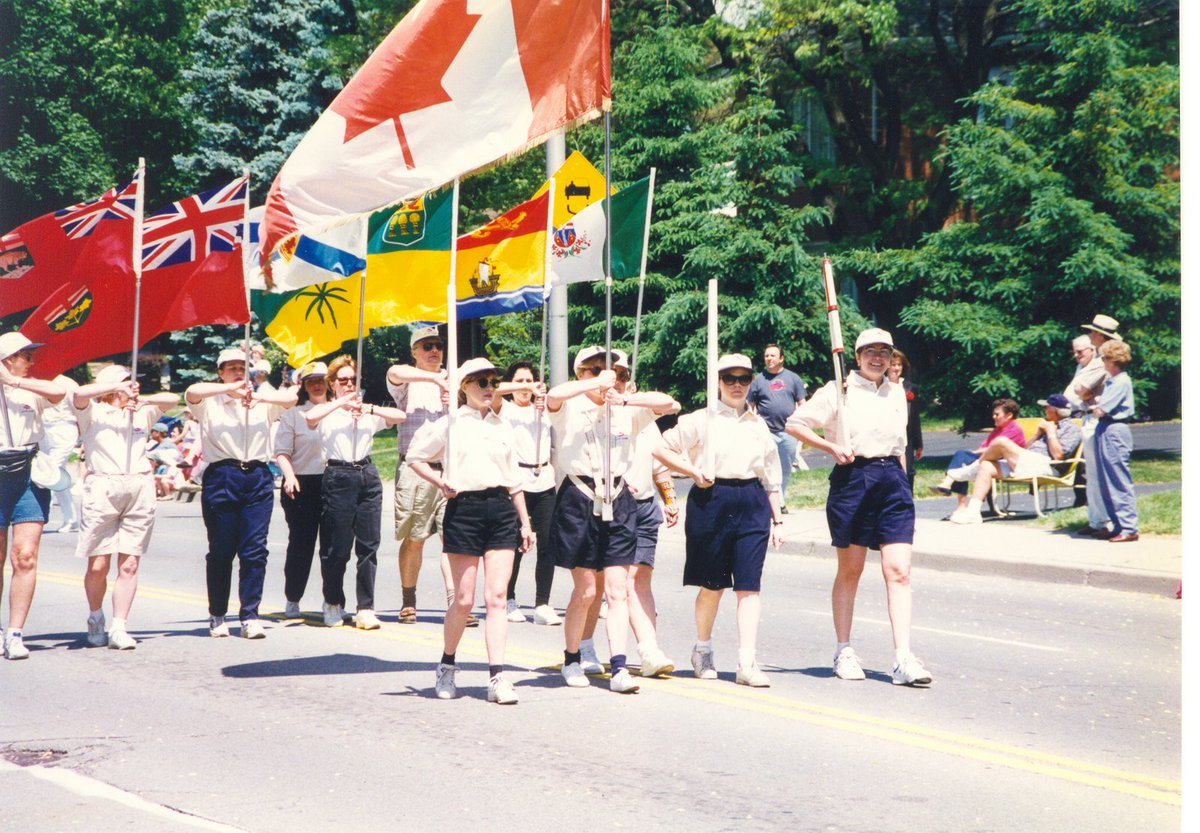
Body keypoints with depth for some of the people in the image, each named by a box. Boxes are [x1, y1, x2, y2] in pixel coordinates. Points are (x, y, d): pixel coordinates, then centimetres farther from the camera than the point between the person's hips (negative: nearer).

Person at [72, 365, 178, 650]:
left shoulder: (141, 412, 22)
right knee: (98, 565, -3)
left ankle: (119, 628, 0)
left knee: (129, 565, -3)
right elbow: (79, 394, -10)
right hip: (102, 488, -3)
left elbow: (172, 399, 15)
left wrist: (144, 399, -1)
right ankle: (95, 620, 19)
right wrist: (119, 387, -10)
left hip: (140, 489, 3)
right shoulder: (92, 412, 9)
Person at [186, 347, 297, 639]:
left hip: (258, 477, 2)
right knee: (221, 550, 2)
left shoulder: (263, 401, 16)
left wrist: (258, 396, -13)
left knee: (255, 549, -4)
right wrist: (230, 388, -17)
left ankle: (250, 616, -1)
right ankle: (217, 615, 13)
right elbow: (192, 392, -14)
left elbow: (291, 398, -1)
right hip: (221, 477, -2)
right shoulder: (210, 402, 8)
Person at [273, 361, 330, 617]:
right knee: (301, 543, 1)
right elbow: (282, 452, 1)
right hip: (302, 485, -2)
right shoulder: (293, 414, 6)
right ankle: (292, 600, 13)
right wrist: (290, 476, -15)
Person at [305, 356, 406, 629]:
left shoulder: (368, 411, 17)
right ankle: (333, 604, 18)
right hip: (338, 477, -3)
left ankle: (366, 608, 2)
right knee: (336, 547, -1)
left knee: (368, 545, -1)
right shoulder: (327, 411, 7)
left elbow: (400, 417, 2)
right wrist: (341, 402, -12)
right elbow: (310, 417, -17)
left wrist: (369, 409, -8)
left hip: (367, 476, 3)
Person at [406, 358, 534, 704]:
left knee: (497, 596, -5)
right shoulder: (450, 424, 4)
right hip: (464, 510, -3)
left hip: (501, 510, 3)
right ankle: (447, 667, 22)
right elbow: (414, 457, 11)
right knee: (464, 599, 0)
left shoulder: (503, 427, 15)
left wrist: (525, 521, 16)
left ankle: (497, 677, -7)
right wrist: (439, 483, -3)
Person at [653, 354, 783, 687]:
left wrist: (777, 520, 13)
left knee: (749, 585, -6)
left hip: (752, 504, 3)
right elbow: (662, 448, 2)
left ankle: (747, 662, -8)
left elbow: (771, 477, 17)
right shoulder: (701, 420, 2)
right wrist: (693, 472, -8)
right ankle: (702, 650, 27)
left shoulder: (759, 424, 14)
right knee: (713, 584, 6)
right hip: (712, 501, -2)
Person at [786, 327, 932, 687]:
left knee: (899, 571, -8)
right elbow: (795, 423, 1)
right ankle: (844, 651, 20)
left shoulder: (897, 393, 14)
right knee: (850, 571, 7)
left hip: (892, 481, 3)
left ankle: (904, 658, -12)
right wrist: (831, 447, -9)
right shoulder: (839, 391, 0)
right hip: (852, 479, -3)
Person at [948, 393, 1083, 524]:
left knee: (1001, 442, -21)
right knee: (987, 467, -7)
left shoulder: (1072, 429, 4)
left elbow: (1058, 455, -13)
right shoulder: (1049, 426, 32)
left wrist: (1050, 432, -4)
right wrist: (1038, 433, 11)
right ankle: (973, 510, -17)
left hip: (1043, 465, -10)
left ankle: (978, 461, 10)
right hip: (1026, 463, 10)